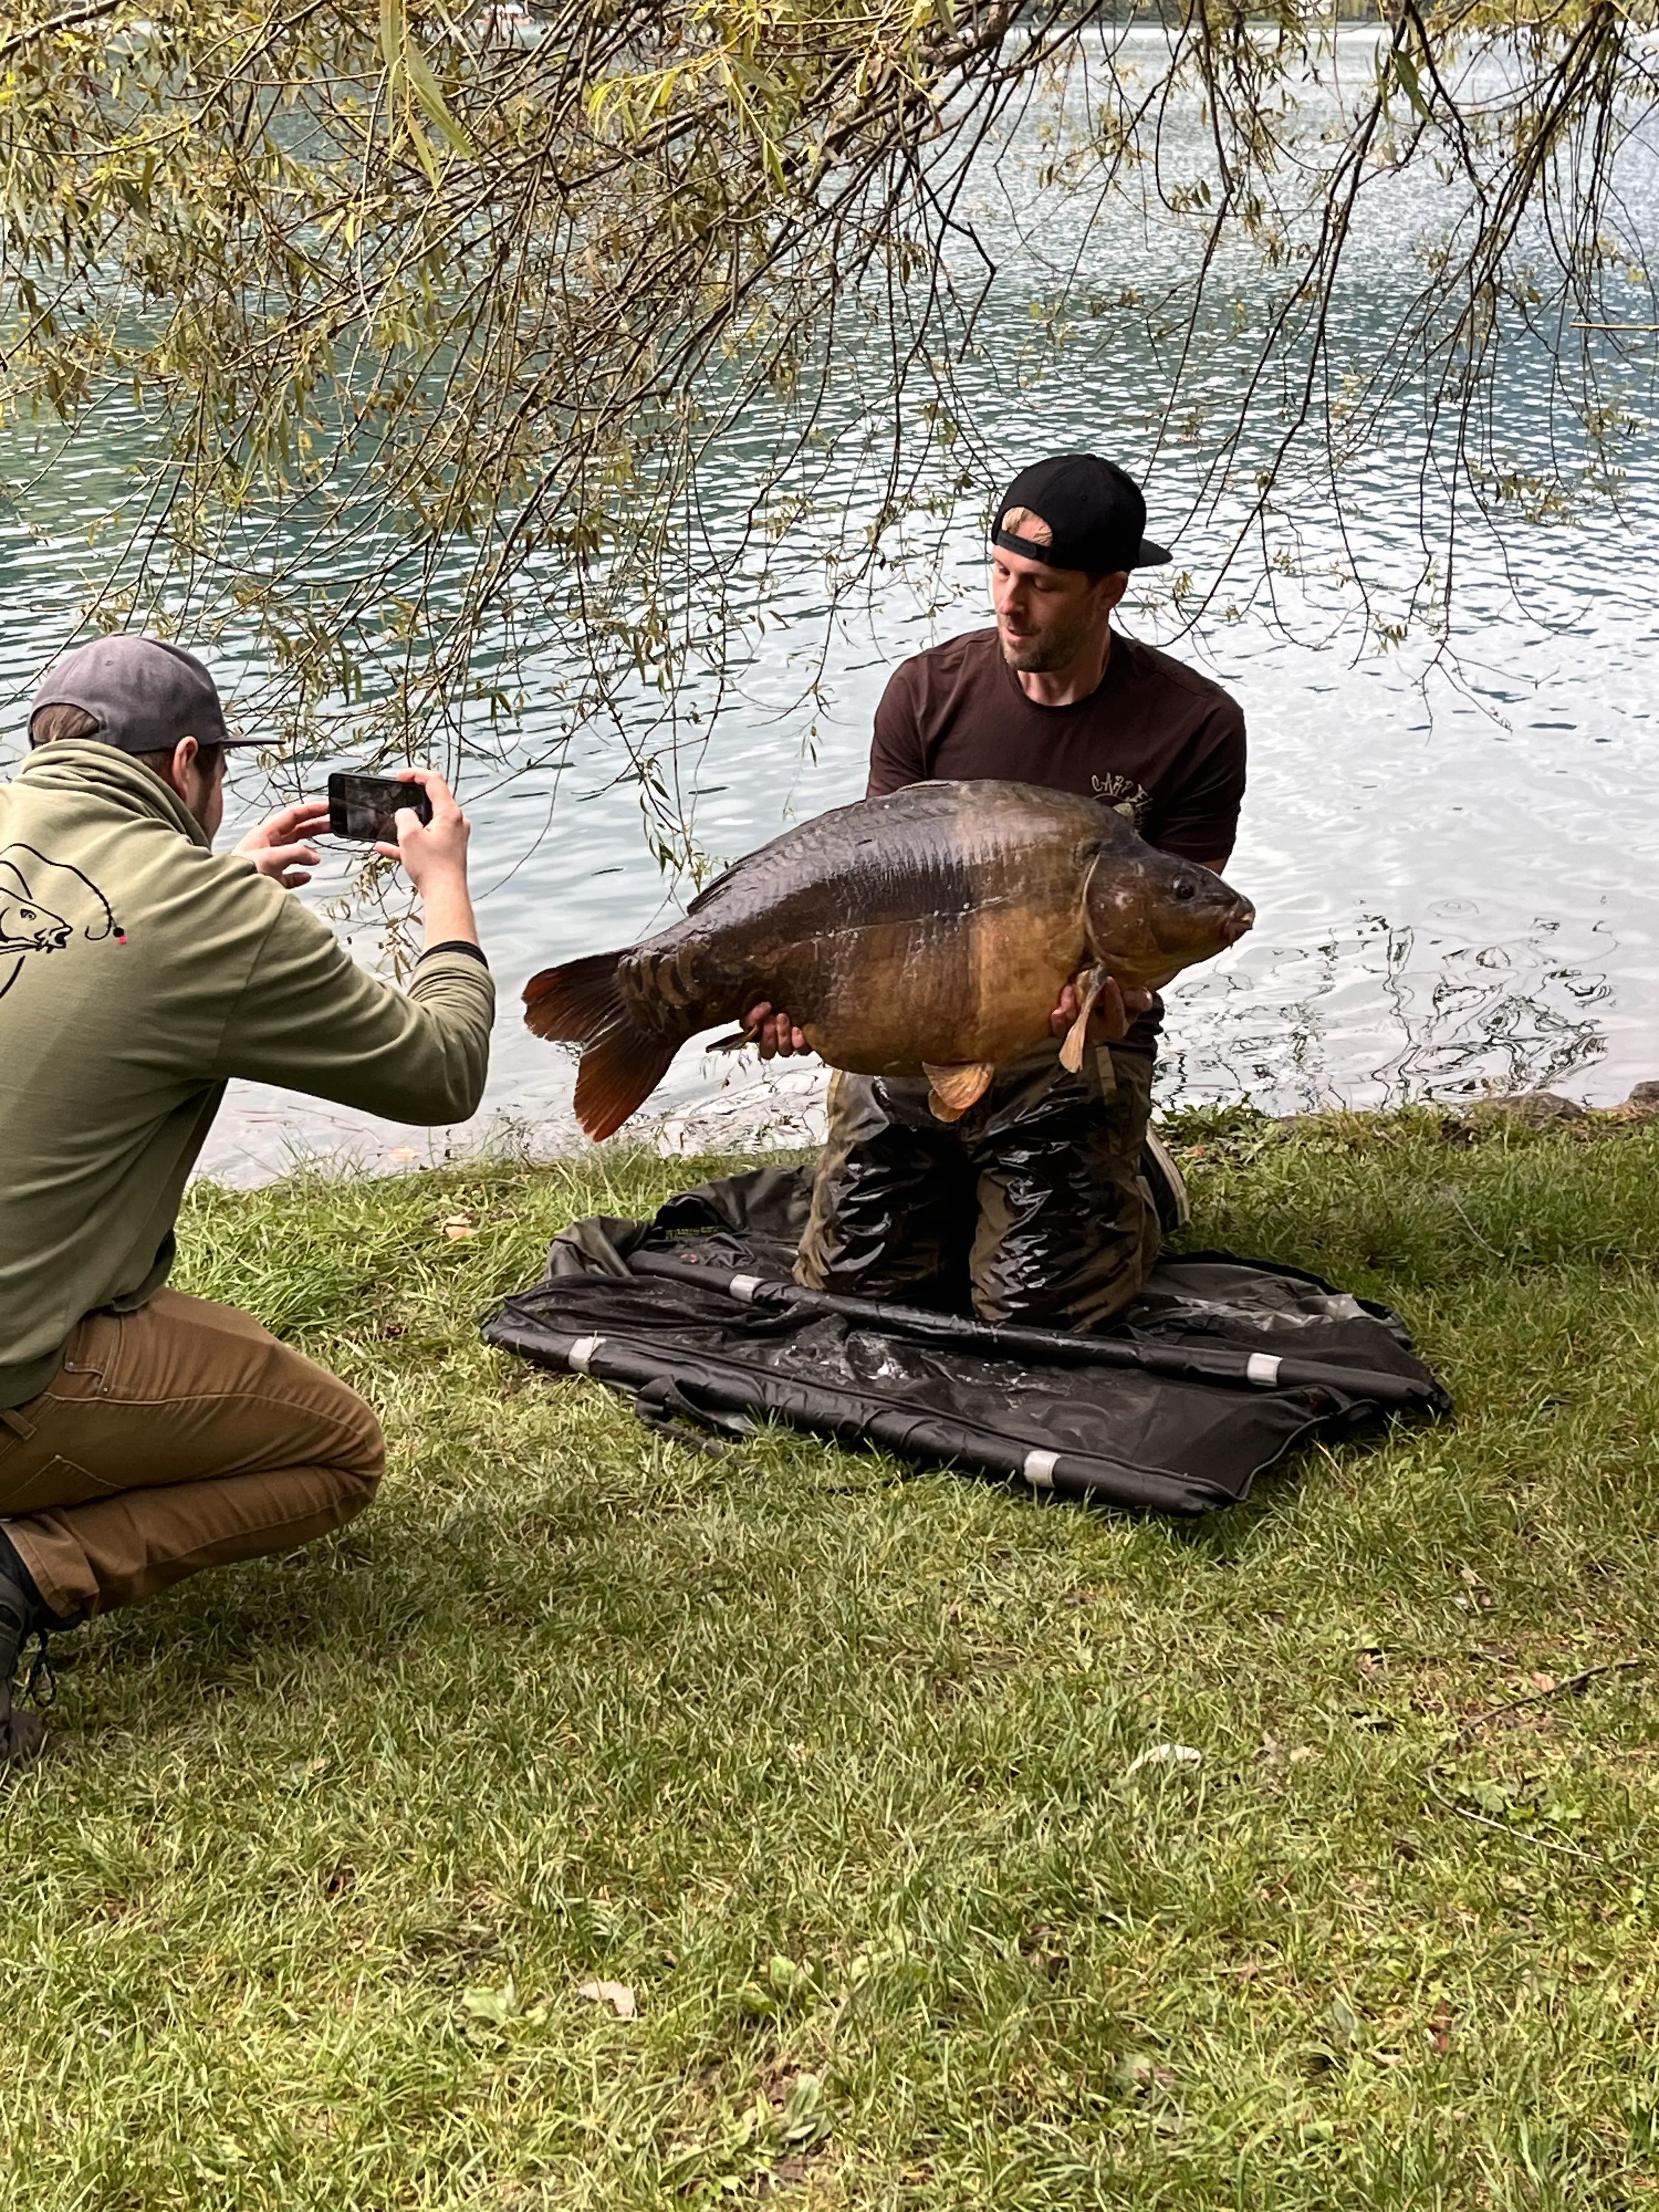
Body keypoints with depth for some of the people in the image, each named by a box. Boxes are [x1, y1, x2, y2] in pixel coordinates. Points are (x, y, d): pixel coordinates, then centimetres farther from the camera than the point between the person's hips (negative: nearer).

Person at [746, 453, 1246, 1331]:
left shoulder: (1195, 726, -10)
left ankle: (1126, 1185, 21)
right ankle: (960, 1187, 30)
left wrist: (1114, 993, -31)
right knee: (851, 1283, -2)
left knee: (1038, 1306, -12)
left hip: (1072, 1040, -2)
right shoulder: (928, 692, -4)